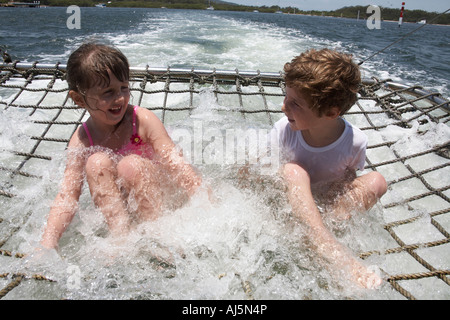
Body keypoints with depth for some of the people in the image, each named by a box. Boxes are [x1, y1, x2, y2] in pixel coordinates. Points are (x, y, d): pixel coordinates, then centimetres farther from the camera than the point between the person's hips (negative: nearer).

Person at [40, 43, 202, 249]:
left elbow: (176, 165, -19)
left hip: (161, 202, -2)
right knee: (97, 162, -22)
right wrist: (47, 245, -24)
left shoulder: (143, 120, -15)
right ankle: (122, 235, -24)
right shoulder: (81, 141, -8)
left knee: (131, 165, -30)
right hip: (116, 208, 3)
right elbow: (66, 195, -12)